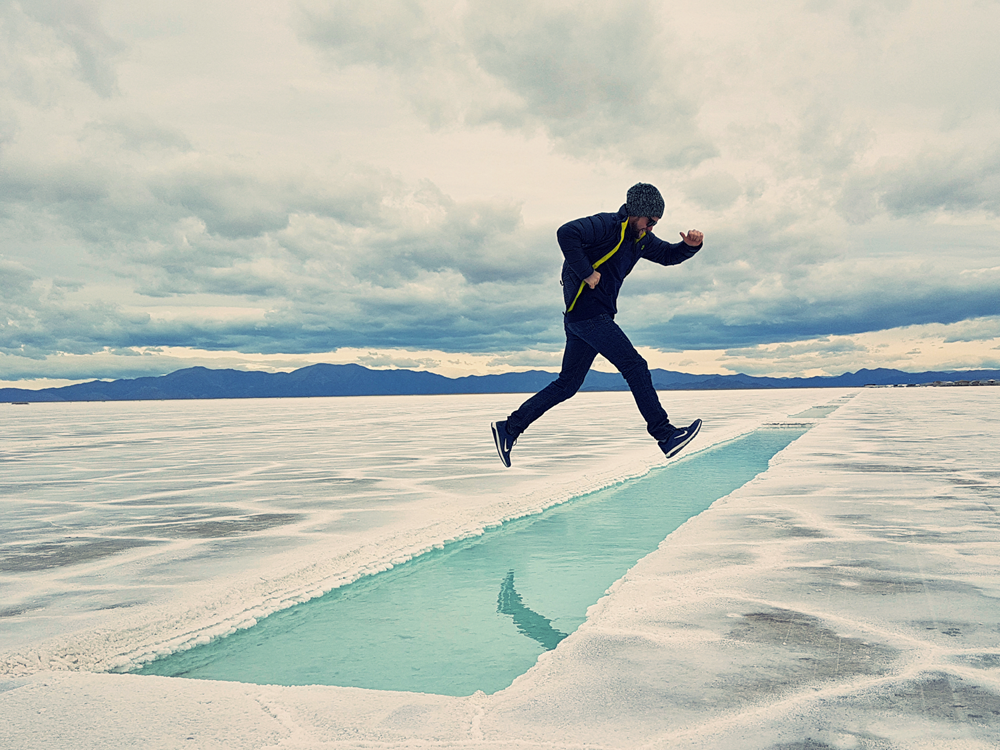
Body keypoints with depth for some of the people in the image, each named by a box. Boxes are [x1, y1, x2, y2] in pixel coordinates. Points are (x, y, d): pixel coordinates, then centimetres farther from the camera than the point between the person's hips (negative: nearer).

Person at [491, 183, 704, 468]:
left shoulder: (640, 238, 17)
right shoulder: (607, 225, -12)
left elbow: (668, 255, 25)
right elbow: (566, 233, -25)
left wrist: (690, 245, 4)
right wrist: (587, 273, -24)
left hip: (595, 317, 10)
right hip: (587, 313, -10)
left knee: (567, 384, 11)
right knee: (635, 367, -9)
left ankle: (509, 428, 13)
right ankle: (665, 435, -4)